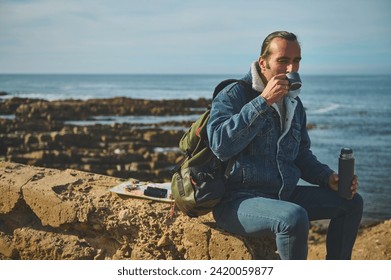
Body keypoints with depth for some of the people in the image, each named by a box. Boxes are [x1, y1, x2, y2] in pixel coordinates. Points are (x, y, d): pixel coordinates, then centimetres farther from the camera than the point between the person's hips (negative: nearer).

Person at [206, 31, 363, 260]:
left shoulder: (294, 103, 15)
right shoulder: (233, 94, -9)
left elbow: (302, 154, 23)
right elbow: (220, 145, -25)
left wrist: (329, 178, 4)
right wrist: (263, 102, -26)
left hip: (283, 195, 8)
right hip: (237, 201, -8)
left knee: (352, 202, 5)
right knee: (295, 217, -35)